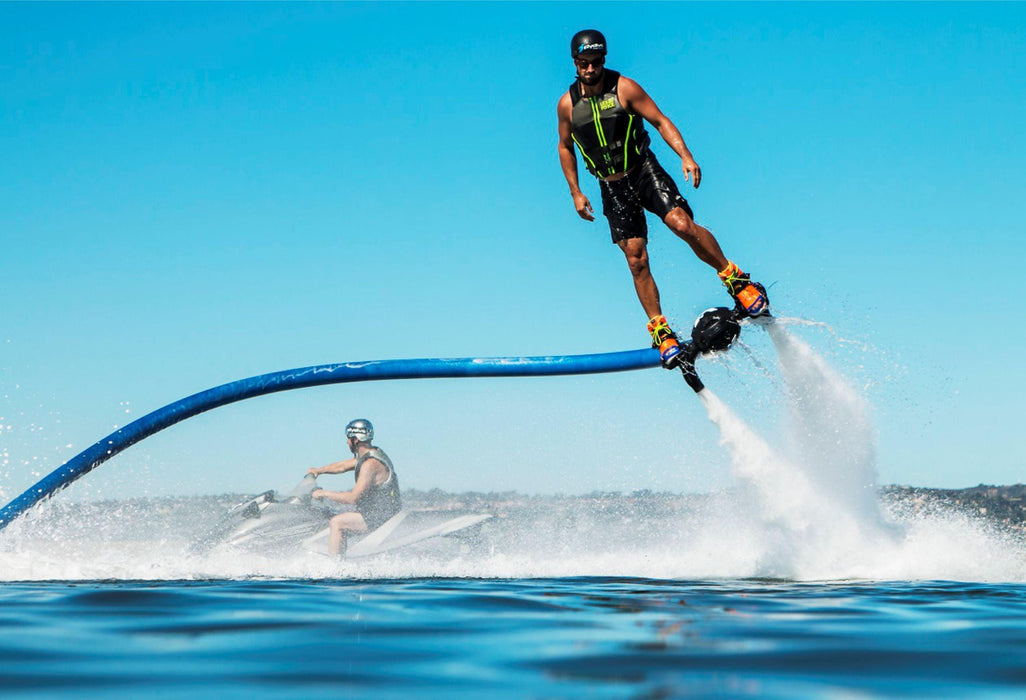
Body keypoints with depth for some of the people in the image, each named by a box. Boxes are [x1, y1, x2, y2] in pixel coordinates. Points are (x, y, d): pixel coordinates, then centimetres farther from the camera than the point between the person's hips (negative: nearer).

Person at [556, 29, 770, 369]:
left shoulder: (624, 88, -8)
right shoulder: (567, 104, -1)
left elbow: (660, 121, -6)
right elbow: (565, 147, 13)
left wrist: (686, 156, -20)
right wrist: (575, 193, 7)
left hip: (645, 172, -2)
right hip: (612, 188, 2)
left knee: (682, 225, -23)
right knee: (636, 261, -5)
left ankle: (737, 281, -7)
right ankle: (660, 331, 4)